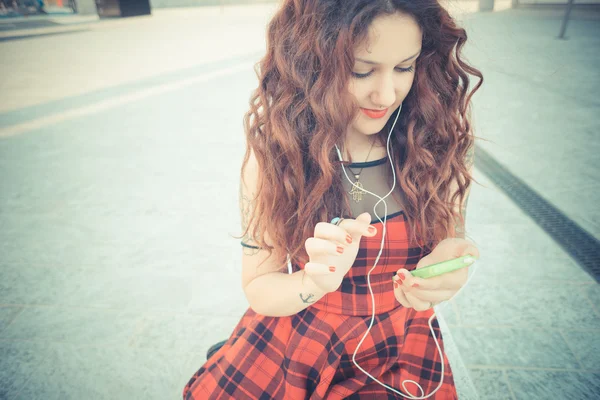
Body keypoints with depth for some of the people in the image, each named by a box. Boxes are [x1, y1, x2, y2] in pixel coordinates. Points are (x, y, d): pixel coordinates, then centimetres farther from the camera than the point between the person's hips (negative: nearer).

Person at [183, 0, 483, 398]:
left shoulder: (436, 145, -11)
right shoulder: (274, 152, -13)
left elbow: (450, 242, 1)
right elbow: (258, 288, -8)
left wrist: (449, 260, -22)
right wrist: (315, 282, -30)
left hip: (400, 350, 2)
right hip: (293, 340, -1)